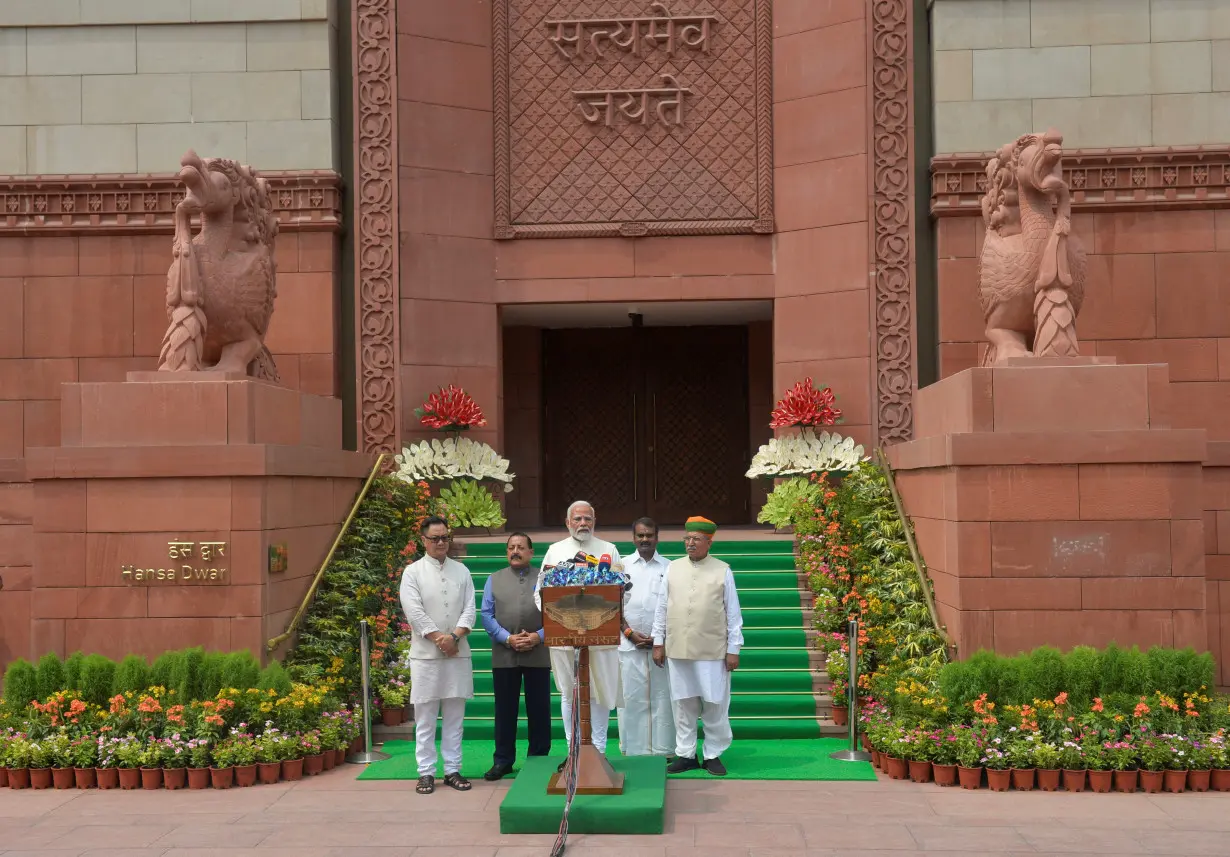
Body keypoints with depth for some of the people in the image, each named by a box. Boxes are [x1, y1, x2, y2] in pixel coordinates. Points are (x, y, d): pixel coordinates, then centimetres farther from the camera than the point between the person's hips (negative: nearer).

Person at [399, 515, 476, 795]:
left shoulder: (461, 571, 9)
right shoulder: (413, 572, 1)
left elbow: (469, 609, 2)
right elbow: (414, 612, -9)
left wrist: (454, 637, -13)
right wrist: (439, 639, -13)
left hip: (457, 653, 3)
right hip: (425, 654, -3)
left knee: (454, 715, 6)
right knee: (425, 717, 1)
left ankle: (452, 770, 13)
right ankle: (426, 772, 7)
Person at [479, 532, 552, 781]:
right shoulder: (494, 580, 9)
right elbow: (487, 615, 1)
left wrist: (539, 636, -14)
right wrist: (507, 638, -11)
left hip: (538, 654, -1)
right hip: (504, 655, 1)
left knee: (539, 709, 5)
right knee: (505, 709, 6)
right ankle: (502, 760, 14)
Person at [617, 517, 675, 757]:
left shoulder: (669, 568, 5)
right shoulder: (623, 567, 7)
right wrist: (630, 633, -6)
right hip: (629, 644, 1)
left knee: (662, 697, 1)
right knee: (631, 697, 1)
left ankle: (662, 750, 7)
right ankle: (633, 750, 8)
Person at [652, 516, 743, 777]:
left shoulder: (722, 571, 0)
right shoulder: (673, 569, 7)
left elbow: (733, 613, 0)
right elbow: (662, 608, 10)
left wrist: (733, 649, -2)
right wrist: (658, 642, 7)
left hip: (713, 652, -2)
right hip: (678, 650, 2)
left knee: (715, 706, 3)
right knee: (683, 705, 8)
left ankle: (713, 755, 16)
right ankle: (685, 755, 18)